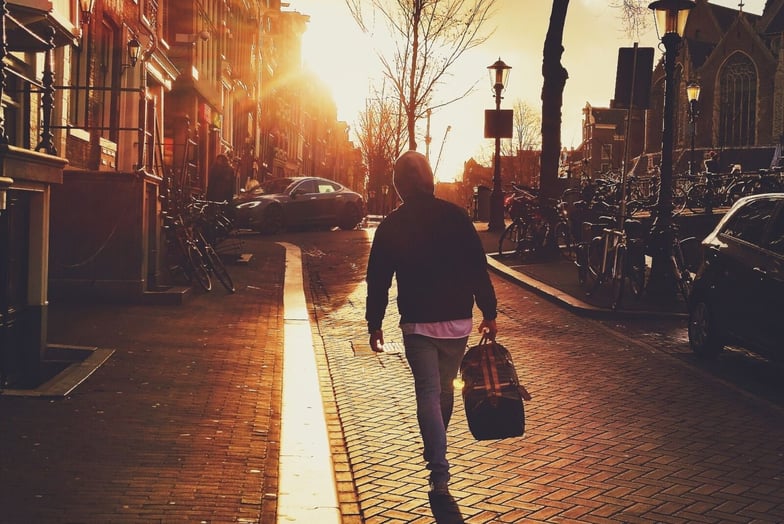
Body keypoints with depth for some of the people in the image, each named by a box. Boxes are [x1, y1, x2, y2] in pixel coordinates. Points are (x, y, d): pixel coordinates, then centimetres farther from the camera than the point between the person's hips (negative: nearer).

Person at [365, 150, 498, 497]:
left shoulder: (391, 226, -3)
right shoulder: (455, 216, -2)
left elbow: (378, 280, -1)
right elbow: (478, 269, -2)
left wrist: (374, 324, 8)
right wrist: (489, 312, 6)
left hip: (417, 323, -2)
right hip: (458, 320, 2)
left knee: (429, 395, -2)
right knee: (445, 390, 20)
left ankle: (440, 478, -13)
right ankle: (436, 453, 38)